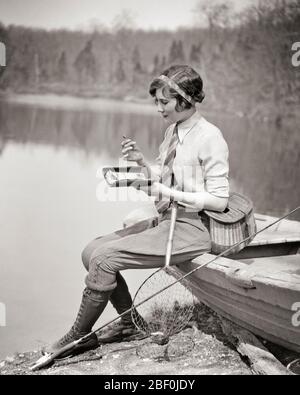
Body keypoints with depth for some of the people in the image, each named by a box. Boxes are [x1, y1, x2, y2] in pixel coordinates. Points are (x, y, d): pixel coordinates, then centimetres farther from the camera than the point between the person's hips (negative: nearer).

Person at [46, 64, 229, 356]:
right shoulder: (172, 131, 12)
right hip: (164, 220, 9)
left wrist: (167, 193, -19)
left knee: (104, 257, -20)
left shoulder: (209, 138, -14)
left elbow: (219, 201, -17)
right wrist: (141, 161, 1)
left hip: (191, 228, -9)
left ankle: (81, 335, -1)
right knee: (92, 251, -2)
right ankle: (129, 321, 11)